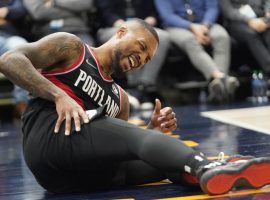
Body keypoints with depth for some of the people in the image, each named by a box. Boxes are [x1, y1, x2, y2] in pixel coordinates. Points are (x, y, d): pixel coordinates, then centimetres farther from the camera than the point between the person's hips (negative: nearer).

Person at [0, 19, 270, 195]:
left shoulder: (120, 99, 30)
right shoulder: (71, 47, 12)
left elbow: (123, 146, 21)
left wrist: (152, 133, 0)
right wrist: (59, 95, -14)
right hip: (49, 135, -6)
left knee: (164, 160, -15)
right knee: (135, 135, -27)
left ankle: (212, 171, -46)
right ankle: (205, 168, -52)